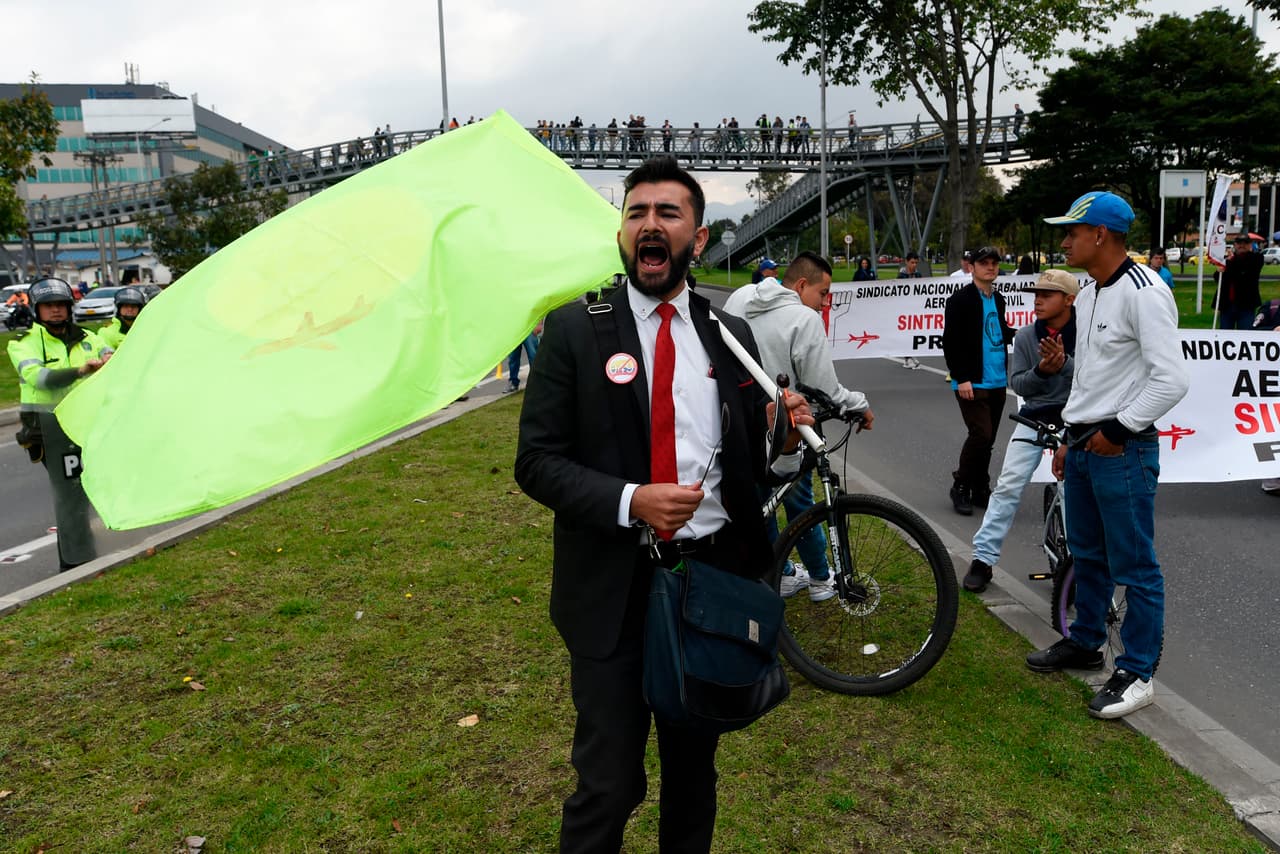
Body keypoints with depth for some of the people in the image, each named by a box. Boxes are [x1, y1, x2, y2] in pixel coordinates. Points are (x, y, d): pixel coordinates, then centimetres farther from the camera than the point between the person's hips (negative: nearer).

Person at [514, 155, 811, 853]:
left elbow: (746, 462, 10)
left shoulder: (731, 336, 4)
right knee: (609, 784, 6)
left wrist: (782, 442, -12)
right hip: (615, 585, -3)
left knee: (694, 768, 21)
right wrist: (629, 501, -23)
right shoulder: (575, 329, -5)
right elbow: (536, 462, -9)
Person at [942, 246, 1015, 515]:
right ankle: (960, 487, 3)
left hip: (997, 381, 7)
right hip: (972, 382, -7)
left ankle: (980, 490, 20)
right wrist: (961, 378, -17)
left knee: (988, 438, 10)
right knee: (980, 434, -13)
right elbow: (951, 341, -11)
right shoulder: (961, 299, -6)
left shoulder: (998, 299, 16)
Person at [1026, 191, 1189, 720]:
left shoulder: (1144, 293, -16)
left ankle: (1137, 673, 12)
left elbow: (1172, 379, -21)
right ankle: (1085, 643, 35)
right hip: (1084, 444, 9)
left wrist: (1118, 428, -17)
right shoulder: (1088, 296, 13)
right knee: (1087, 553, 20)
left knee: (1133, 565, 0)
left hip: (1121, 448, -9)